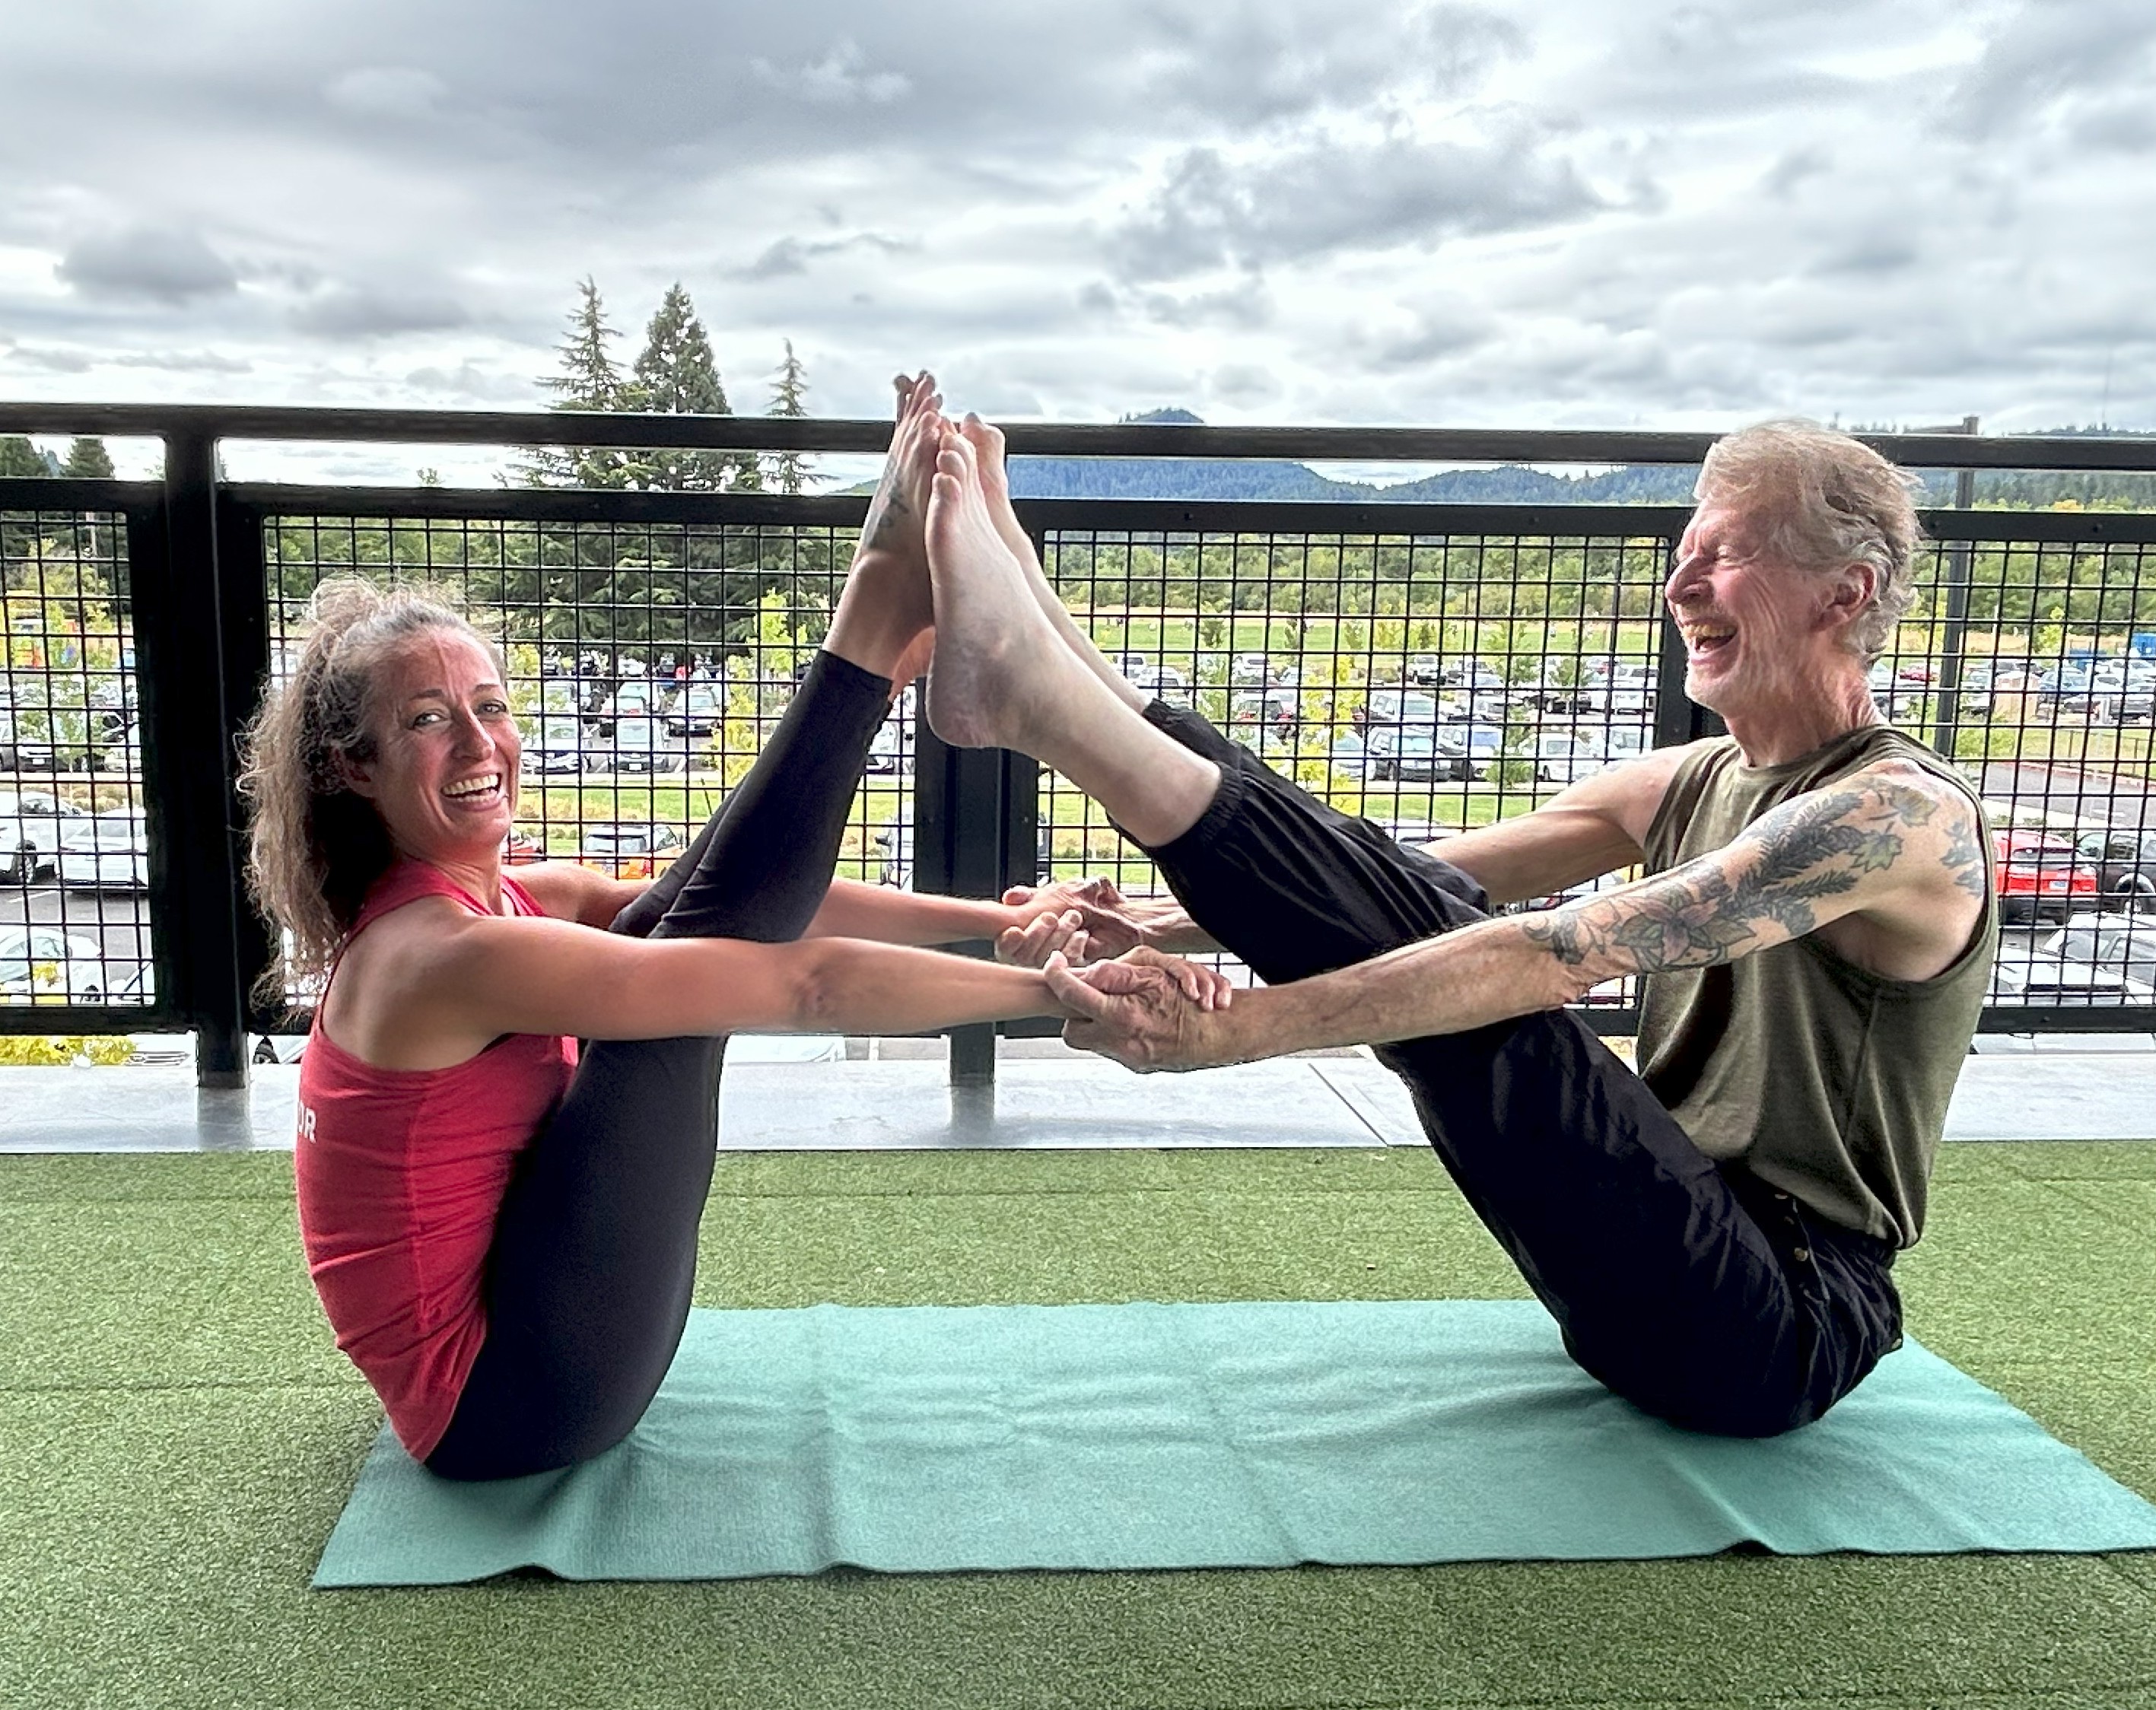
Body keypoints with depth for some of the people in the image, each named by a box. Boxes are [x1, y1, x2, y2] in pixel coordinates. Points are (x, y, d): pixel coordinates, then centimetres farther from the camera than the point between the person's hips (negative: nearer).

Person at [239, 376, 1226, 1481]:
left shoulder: (516, 903, 4)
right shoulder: (446, 955, -23)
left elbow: (774, 915, -3)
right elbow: (802, 985, -27)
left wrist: (1011, 919, -9)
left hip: (529, 1367, 8)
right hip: (507, 1401, -8)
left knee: (687, 919, -2)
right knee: (702, 933, -17)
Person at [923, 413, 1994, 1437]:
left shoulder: (1902, 816, -17)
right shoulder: (1688, 786, 10)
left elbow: (1553, 957, -29)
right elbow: (1423, 890, 2)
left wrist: (1222, 1032, -34)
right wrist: (1172, 924, -11)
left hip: (1783, 1329, -7)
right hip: (1672, 1271, 8)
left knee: (1465, 979, -27)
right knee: (1416, 920, -9)